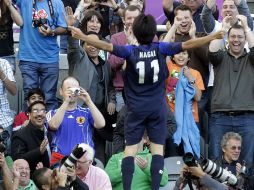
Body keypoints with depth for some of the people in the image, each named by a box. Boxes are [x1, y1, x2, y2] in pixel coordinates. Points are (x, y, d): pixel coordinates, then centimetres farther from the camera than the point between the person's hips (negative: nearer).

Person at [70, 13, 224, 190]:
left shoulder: (130, 51, -9)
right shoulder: (161, 49, -7)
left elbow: (107, 46, -17)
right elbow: (187, 44, -8)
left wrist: (83, 36, -13)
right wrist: (215, 36, -3)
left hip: (136, 109, 0)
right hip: (158, 109, 0)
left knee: (130, 150, 1)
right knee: (158, 150, 2)